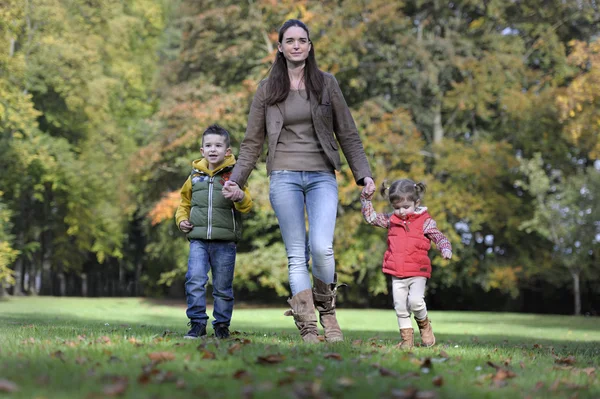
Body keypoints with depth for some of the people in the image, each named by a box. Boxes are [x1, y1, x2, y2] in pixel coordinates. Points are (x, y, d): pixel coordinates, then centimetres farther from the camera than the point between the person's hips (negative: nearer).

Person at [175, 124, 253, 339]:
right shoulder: (195, 176, 10)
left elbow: (247, 206, -7)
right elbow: (184, 203, 25)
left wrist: (241, 197, -29)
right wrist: (182, 219, 6)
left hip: (225, 241, -2)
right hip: (198, 239, 2)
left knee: (223, 287, 5)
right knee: (194, 280, -11)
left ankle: (222, 325, 18)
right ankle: (197, 323, -1)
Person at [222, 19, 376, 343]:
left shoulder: (327, 84, 9)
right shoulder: (267, 89, 10)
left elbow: (348, 134, 10)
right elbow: (252, 141, 12)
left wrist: (363, 174, 0)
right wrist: (236, 179, 4)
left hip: (322, 176, -1)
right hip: (284, 177, 1)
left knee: (321, 247, -18)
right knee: (297, 254, -3)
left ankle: (327, 309, 8)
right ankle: (307, 329, 0)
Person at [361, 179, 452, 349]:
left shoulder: (425, 222, -2)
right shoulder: (391, 220, 9)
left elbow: (440, 238, -6)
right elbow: (370, 217, 17)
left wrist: (446, 249, -26)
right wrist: (366, 198, 8)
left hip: (418, 273, -4)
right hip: (397, 274, 4)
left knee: (415, 301, -20)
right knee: (400, 307, 3)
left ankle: (424, 324, 10)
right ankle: (406, 338, 14)